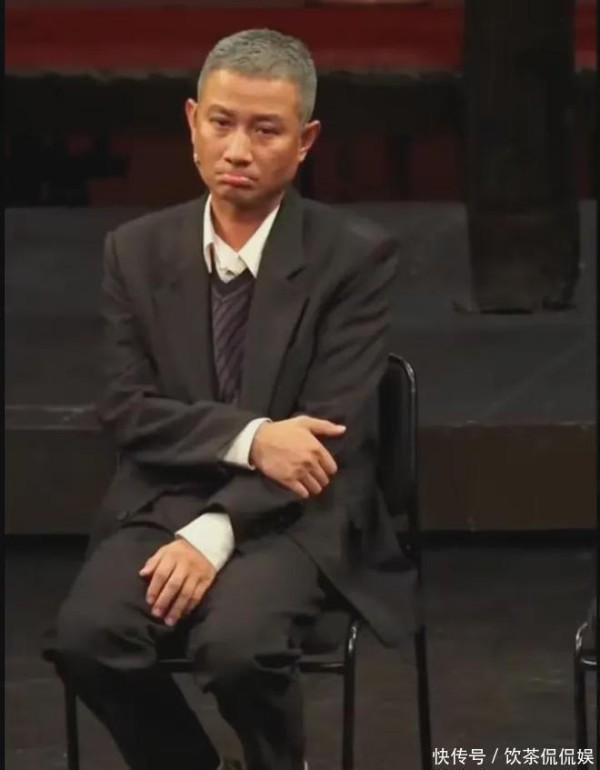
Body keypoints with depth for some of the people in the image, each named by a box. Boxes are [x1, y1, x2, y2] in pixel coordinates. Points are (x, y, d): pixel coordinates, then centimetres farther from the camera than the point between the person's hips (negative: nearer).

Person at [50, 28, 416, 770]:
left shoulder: (355, 255, -5)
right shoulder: (138, 249, 5)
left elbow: (337, 433, -11)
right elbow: (125, 409, 0)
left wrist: (214, 534, -21)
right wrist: (250, 438, -18)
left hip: (293, 515, -3)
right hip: (162, 503, 3)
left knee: (235, 645, -33)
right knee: (86, 635, -27)